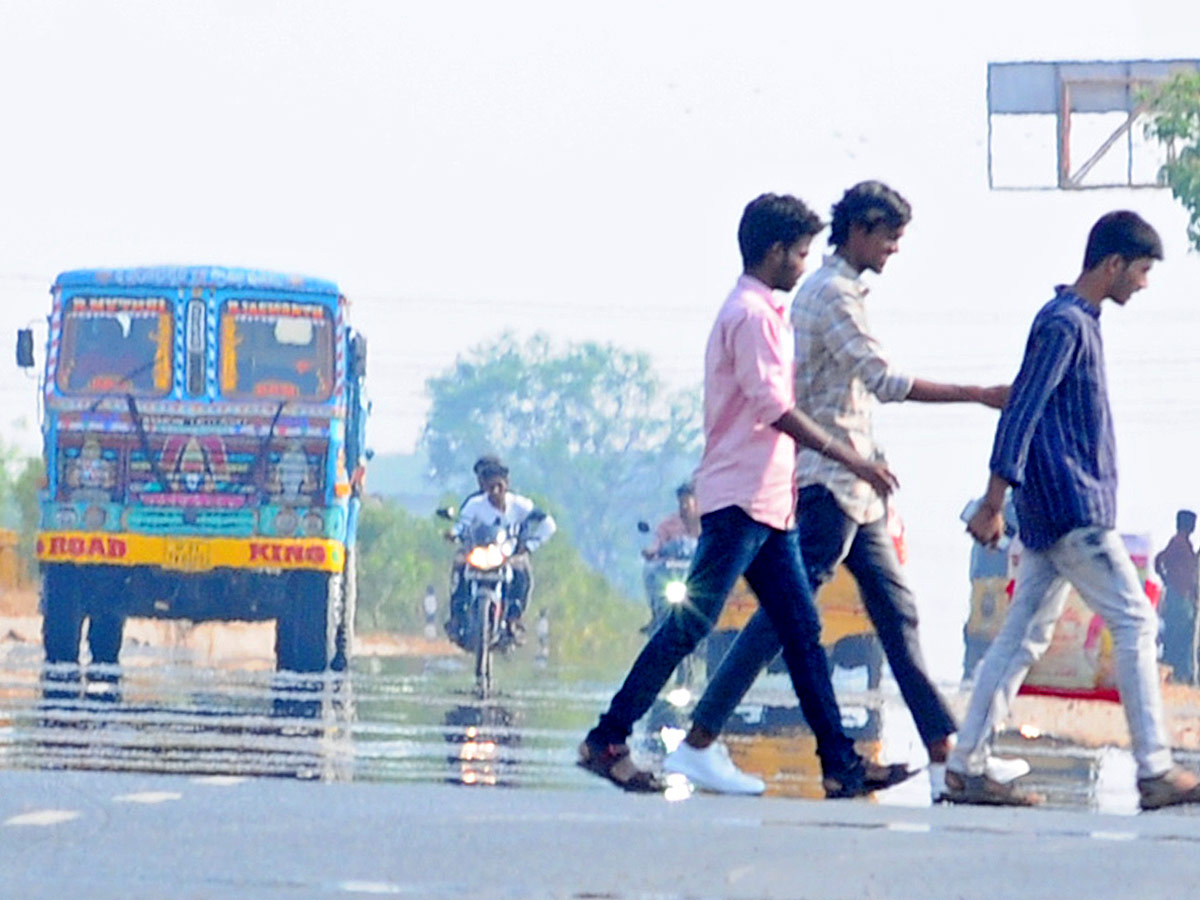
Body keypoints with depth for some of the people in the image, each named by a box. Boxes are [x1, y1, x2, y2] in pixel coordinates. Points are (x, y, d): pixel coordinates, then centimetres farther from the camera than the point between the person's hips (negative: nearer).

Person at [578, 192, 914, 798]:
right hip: (742, 498, -10)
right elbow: (774, 408, -19)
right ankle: (607, 740, -6)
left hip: (769, 503, 10)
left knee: (802, 631, 6)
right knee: (692, 624, -9)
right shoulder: (753, 315, -11)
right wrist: (852, 460, -18)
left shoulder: (760, 313, 19)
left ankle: (841, 764, 5)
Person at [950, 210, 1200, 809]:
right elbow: (1021, 412, -18)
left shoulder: (1078, 321, 17)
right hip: (1073, 512, -10)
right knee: (1135, 624, -6)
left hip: (1052, 513, 10)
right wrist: (993, 504, -22)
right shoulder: (1064, 324, -13)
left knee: (1025, 636, 7)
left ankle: (965, 769, 6)